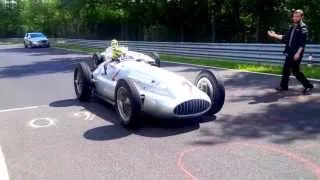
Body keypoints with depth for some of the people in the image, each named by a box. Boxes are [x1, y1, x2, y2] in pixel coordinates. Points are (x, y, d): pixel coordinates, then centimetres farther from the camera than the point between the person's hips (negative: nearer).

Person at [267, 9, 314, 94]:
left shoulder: (303, 28, -9)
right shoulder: (292, 27, 15)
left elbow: (303, 43, -17)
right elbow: (286, 37, 21)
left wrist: (298, 53, -24)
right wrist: (275, 35, 16)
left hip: (296, 53, -8)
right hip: (290, 52, 8)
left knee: (295, 71, -6)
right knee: (286, 69, 11)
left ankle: (308, 86, 5)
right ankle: (284, 86, 21)